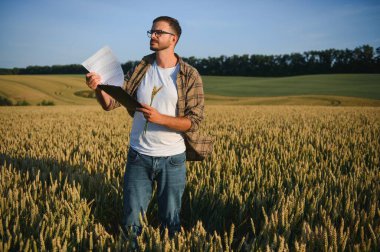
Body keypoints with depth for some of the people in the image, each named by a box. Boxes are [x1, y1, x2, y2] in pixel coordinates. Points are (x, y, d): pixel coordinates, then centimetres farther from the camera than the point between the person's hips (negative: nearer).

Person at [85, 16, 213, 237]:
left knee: (171, 220, 14)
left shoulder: (190, 76, -7)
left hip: (172, 158, -2)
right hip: (139, 156, 2)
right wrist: (98, 87, -25)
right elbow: (110, 103, -4)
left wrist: (160, 118, -26)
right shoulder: (140, 70, 2)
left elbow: (194, 121, -13)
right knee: (131, 220, 12)